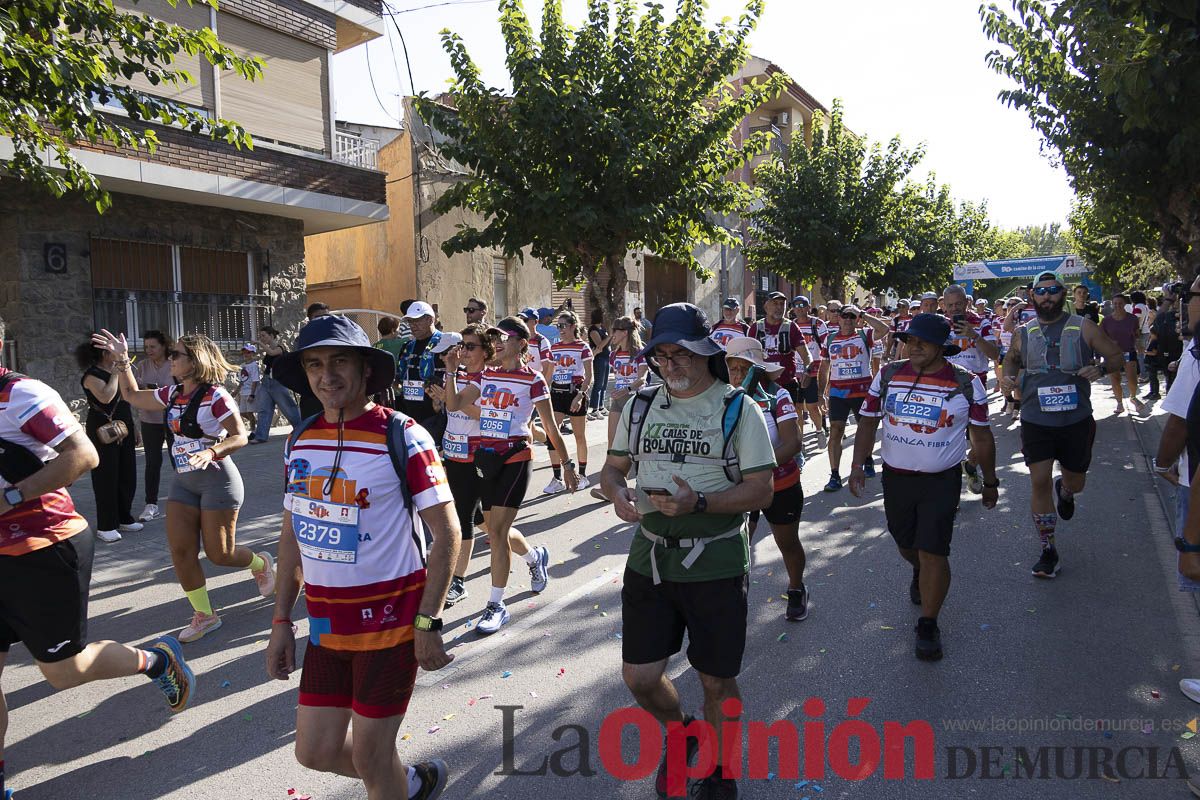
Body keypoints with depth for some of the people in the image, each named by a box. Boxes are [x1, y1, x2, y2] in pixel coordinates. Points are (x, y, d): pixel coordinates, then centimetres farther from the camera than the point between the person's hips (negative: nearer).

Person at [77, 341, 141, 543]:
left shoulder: (114, 372, 15)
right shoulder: (92, 374, -10)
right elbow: (105, 397, -26)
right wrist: (116, 373, -19)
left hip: (123, 429, 8)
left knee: (127, 475, 10)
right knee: (106, 477, -4)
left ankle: (124, 519, 21)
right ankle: (105, 527, 4)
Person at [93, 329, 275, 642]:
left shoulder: (215, 396, -13)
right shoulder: (172, 395, 9)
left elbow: (239, 436, -16)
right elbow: (132, 395, 22)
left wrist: (211, 452, -32)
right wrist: (121, 359, 16)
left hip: (217, 479, -7)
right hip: (184, 482, 7)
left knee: (219, 554, -2)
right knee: (180, 551, 1)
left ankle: (261, 562, 31)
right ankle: (204, 615, 15)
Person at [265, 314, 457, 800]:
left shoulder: (402, 438, -14)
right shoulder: (300, 441, 4)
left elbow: (446, 533, -13)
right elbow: (292, 534, 12)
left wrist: (428, 622, -15)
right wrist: (281, 620, 11)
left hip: (389, 621, -6)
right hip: (325, 625, 6)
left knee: (369, 756, 5)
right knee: (316, 751, 14)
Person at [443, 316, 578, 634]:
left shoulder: (532, 380, -5)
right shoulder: (486, 375, 10)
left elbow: (551, 427, -1)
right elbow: (453, 404, 6)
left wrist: (567, 463, 1)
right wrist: (451, 372, -5)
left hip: (515, 458, -6)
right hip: (486, 458, 6)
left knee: (497, 530, -9)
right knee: (494, 529, 15)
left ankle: (496, 606, 3)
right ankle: (535, 556, 45)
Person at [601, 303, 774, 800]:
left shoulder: (738, 410, -6)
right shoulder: (641, 406, 6)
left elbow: (761, 491, -10)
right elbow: (613, 467, 13)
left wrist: (699, 503, -25)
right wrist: (618, 493, -11)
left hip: (717, 564, -3)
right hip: (650, 559, 4)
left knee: (717, 681, 10)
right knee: (639, 677, 8)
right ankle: (680, 734, 41)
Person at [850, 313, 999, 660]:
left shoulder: (966, 383, -7)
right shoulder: (888, 376, -2)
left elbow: (981, 437, 2)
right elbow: (868, 422, 2)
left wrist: (990, 482, 7)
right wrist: (857, 465, -8)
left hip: (942, 480, -3)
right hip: (896, 476, 3)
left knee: (933, 552, -6)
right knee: (906, 545, 19)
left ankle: (928, 626, 10)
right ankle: (920, 574, 55)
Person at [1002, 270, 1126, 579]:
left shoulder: (1083, 327, -3)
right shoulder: (1023, 332, 2)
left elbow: (1116, 356, 2)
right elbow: (1011, 358, 20)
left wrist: (1101, 369, -19)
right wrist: (1009, 375, -2)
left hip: (1076, 420, 0)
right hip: (1035, 421, 0)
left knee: (1075, 483, 12)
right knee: (1039, 482, -6)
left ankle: (1064, 490, 53)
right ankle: (1048, 551, 7)